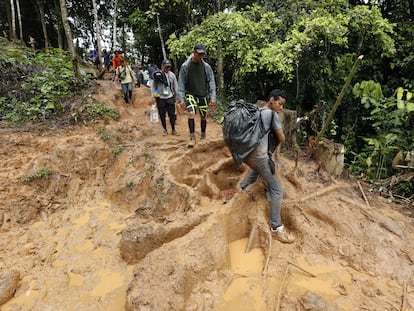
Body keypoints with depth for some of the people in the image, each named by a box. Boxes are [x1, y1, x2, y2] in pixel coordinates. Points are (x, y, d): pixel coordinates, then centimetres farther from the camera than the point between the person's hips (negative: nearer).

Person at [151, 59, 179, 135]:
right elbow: (153, 86, 4)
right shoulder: (157, 74, -3)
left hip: (170, 98, 1)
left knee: (172, 114, 0)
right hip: (160, 98, -1)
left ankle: (173, 130, 12)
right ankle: (165, 129, 20)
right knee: (162, 115, 6)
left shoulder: (172, 75, 3)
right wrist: (153, 96, 1)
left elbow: (175, 86, 10)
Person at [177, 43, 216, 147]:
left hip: (203, 95, 2)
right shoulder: (185, 66, -5)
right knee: (191, 114, -19)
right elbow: (181, 83, -4)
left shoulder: (206, 66, -1)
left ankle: (203, 135, 29)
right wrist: (181, 98, -10)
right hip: (190, 94, -2)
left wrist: (212, 97, -7)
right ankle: (192, 138, -11)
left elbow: (211, 82, 0)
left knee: (203, 116, 7)